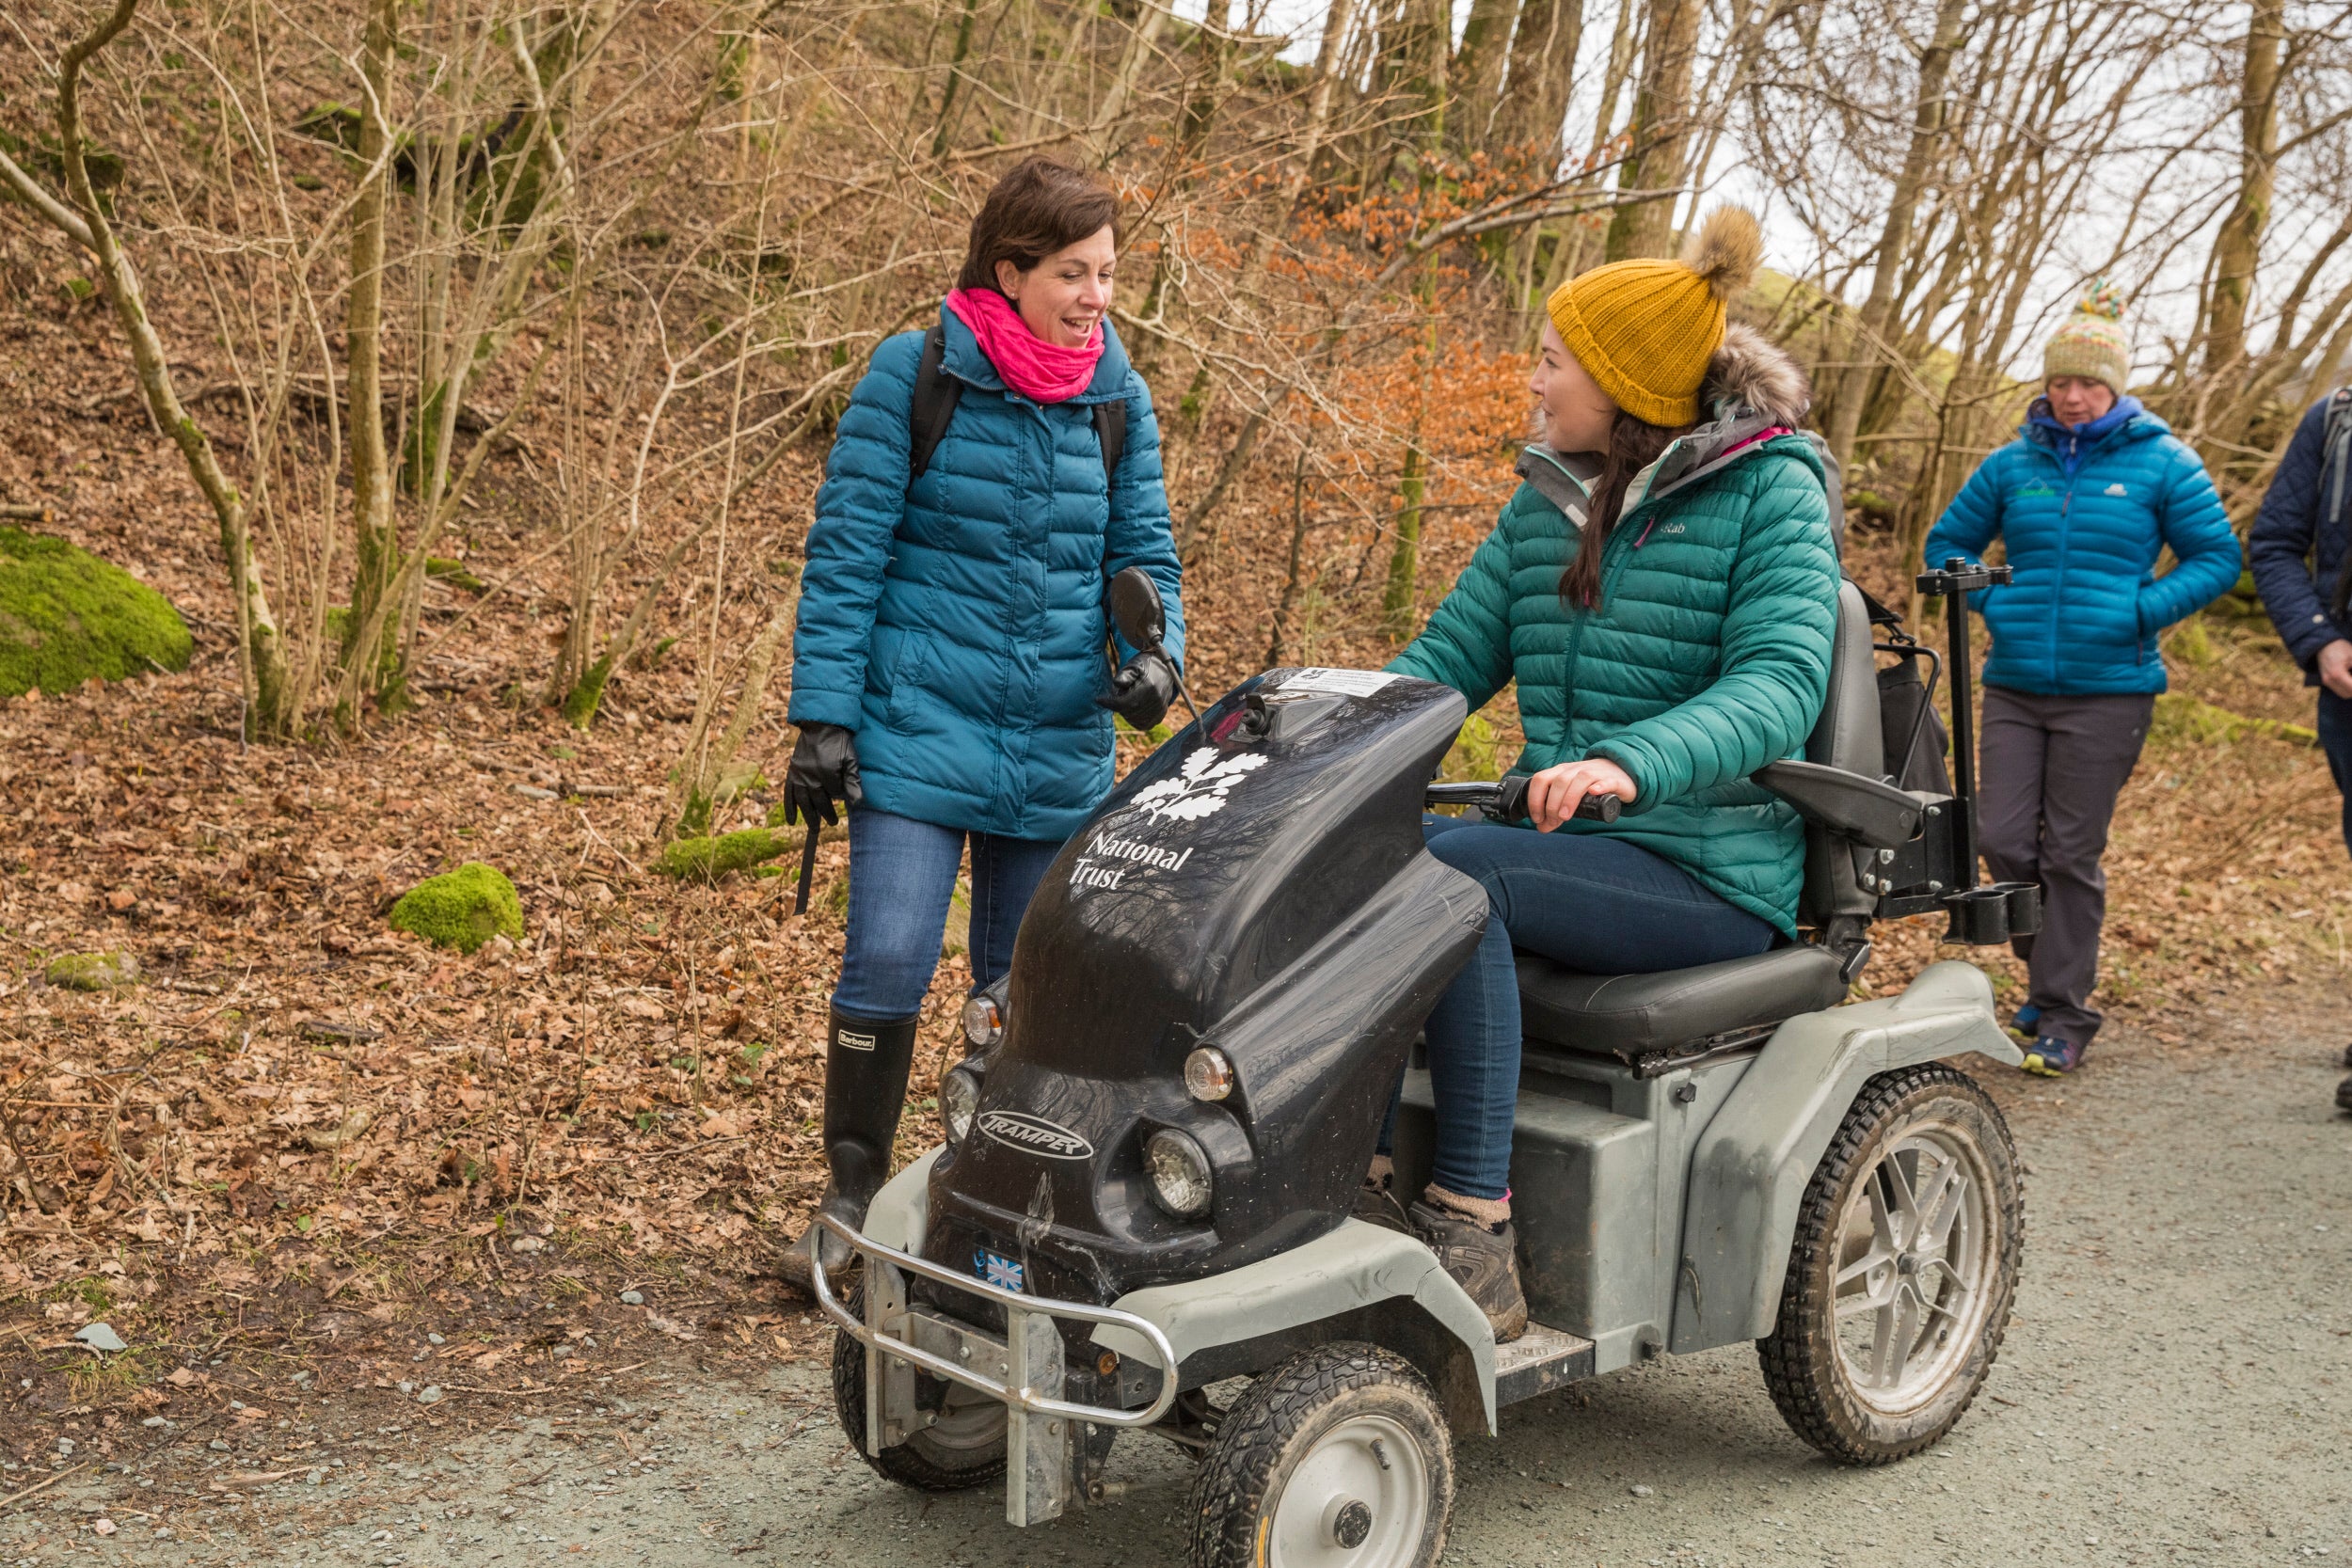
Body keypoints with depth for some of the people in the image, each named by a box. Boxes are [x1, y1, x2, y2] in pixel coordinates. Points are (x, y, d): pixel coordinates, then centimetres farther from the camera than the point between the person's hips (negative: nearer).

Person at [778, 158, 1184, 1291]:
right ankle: (851, 1200, 8)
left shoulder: (1119, 402, 7)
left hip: (1060, 746, 4)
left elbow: (1143, 555, 12)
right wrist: (823, 716, -9)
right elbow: (846, 551, -4)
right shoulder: (914, 377, -4)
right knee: (887, 967, -10)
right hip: (921, 727, -3)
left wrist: (1151, 652, -9)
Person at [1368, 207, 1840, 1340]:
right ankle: (1364, 1184, -20)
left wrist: (1630, 762, -39)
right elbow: (1447, 658, 10)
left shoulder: (1768, 494, -5)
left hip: (1709, 875, -6)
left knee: (1451, 872, -31)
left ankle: (1475, 1232, -28)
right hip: (1562, 842, 6)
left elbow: (1780, 683, -20)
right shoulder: (1546, 503, 14)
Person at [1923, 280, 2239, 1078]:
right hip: (2015, 684, 3)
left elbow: (2217, 557, 4)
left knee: (2071, 854, 0)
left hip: (2108, 690, -3)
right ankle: (2051, 969, 26)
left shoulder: (2161, 462, 0)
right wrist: (1990, 600, 1)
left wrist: (2144, 610, -11)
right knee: (2001, 840, 0)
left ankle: (2065, 1017, 11)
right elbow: (1947, 542, 18)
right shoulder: (2012, 464, 7)